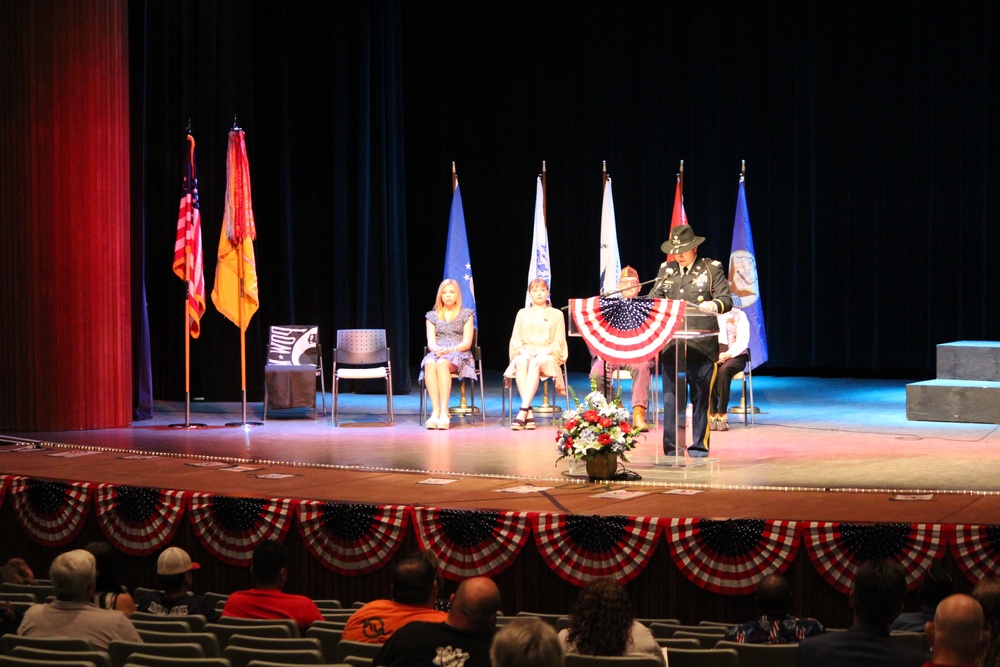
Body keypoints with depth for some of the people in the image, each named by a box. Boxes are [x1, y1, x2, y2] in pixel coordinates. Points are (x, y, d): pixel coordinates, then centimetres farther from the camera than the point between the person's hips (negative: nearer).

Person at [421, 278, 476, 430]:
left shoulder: (466, 314, 13)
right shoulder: (432, 316, 19)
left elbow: (467, 343, 3)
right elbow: (431, 342, 8)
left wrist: (450, 350, -16)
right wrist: (436, 349, -18)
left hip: (459, 355, -2)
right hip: (437, 353, 2)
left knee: (442, 362, -39)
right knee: (429, 363, -38)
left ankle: (444, 411, -46)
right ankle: (436, 411, -45)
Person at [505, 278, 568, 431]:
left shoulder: (556, 314, 14)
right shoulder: (523, 313, 19)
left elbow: (558, 342, 5)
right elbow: (516, 340, 12)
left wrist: (542, 352, -13)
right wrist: (524, 352, -10)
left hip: (547, 355, -1)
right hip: (524, 354, 2)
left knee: (535, 363, -39)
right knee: (521, 362, -37)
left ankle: (523, 411, -48)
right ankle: (529, 414, -45)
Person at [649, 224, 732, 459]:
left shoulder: (712, 268, 4)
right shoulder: (666, 270, 15)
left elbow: (726, 300, -2)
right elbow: (654, 298, 13)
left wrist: (713, 305, -24)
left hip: (702, 344, -3)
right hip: (671, 341, 3)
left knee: (701, 396, 1)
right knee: (670, 396, 1)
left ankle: (699, 446, 9)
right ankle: (671, 446, 7)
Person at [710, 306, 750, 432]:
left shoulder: (739, 315, 3)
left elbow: (742, 341, -7)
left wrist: (727, 354, -22)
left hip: (735, 356, -2)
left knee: (723, 370, -37)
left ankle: (723, 415, -32)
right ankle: (712, 414, -32)